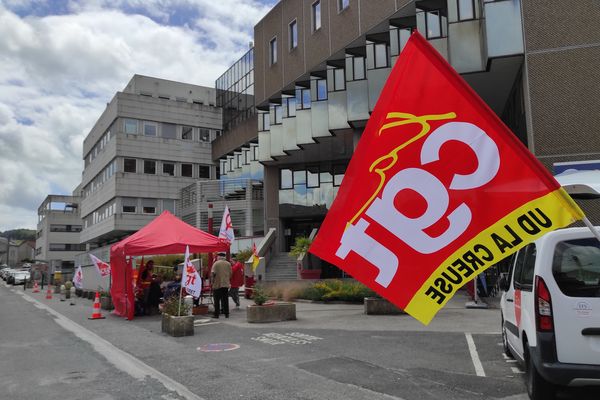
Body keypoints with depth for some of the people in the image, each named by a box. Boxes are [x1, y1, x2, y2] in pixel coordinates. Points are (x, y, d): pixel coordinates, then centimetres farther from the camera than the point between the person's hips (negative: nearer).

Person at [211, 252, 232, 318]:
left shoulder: (216, 263, -6)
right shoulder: (228, 264, 5)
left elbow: (213, 273, -13)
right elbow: (230, 274, 5)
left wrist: (213, 281, 0)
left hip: (217, 284, -3)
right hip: (226, 284, 4)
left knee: (217, 300, 4)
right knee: (225, 299, 9)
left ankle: (216, 314, 6)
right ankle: (226, 314, 10)